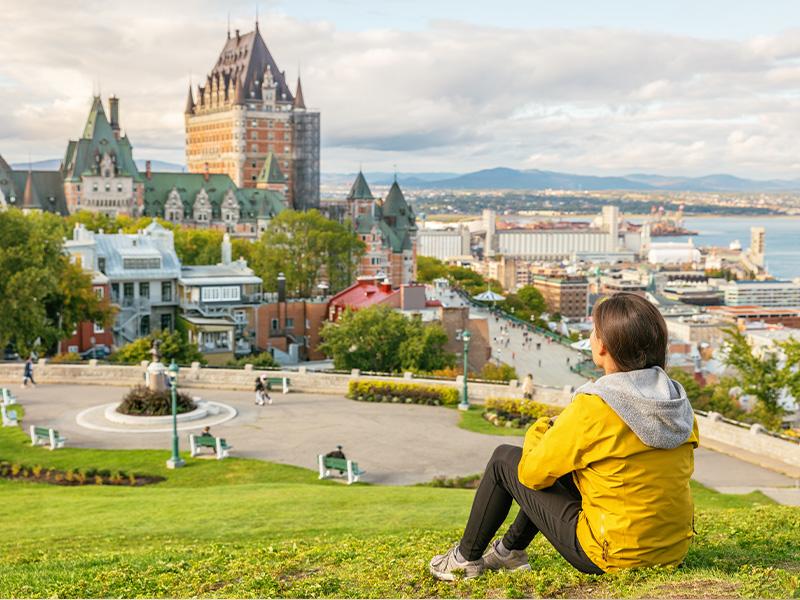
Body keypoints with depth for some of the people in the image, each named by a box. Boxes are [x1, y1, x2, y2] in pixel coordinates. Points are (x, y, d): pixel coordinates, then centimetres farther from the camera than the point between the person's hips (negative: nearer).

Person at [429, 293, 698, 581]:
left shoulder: (592, 408, -21)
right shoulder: (680, 403, -1)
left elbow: (533, 473, -10)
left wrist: (539, 430, 11)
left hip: (613, 556, -7)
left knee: (505, 458, 8)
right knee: (563, 466, 25)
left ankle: (466, 557, 25)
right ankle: (511, 549, 38)